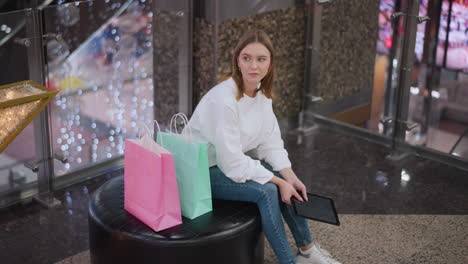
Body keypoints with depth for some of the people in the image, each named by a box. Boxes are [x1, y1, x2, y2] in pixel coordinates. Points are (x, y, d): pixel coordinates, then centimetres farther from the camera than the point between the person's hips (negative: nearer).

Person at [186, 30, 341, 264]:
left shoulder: (261, 92, -4)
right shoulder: (223, 99, -29)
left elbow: (271, 142, 1)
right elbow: (233, 163, -28)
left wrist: (290, 177, -13)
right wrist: (279, 182, -22)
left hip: (234, 161, 8)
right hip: (204, 171, -8)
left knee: (286, 181, -5)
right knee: (267, 190, -23)